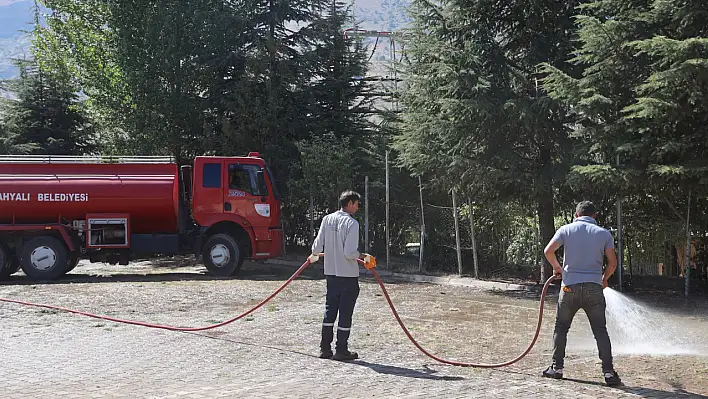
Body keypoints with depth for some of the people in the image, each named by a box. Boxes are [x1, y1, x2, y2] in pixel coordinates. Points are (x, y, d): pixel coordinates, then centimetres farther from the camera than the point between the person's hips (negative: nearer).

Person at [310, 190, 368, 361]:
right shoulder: (351, 223, -15)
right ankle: (341, 350, 6)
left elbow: (317, 246, 3)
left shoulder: (327, 219, 2)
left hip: (331, 273, 6)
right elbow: (349, 253, -20)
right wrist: (363, 256, -2)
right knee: (345, 313, 2)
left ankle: (325, 348, 17)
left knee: (330, 310, 14)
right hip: (348, 275, -6)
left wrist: (314, 255, 24)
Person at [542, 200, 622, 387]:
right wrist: (604, 278, 19)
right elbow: (612, 262, 1)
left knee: (561, 327, 15)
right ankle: (608, 372, -5)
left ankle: (556, 367, 15)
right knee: (600, 330, 2)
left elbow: (548, 251, -6)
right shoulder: (604, 233, 5)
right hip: (594, 287, 0)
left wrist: (557, 267, 12)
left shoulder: (566, 230, 4)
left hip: (570, 286, 0)